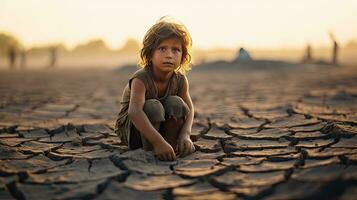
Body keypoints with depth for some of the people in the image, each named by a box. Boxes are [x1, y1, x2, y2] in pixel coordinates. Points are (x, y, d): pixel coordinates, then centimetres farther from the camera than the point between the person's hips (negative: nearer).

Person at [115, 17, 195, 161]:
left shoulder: (180, 80, -13)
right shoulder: (140, 79, -30)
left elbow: (189, 109, -8)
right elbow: (134, 112, -45)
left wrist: (185, 135, -28)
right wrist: (158, 141, -56)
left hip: (162, 125, 5)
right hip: (131, 130, -4)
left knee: (176, 103, -22)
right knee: (153, 107, -33)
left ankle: (172, 143, -9)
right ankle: (149, 149, -19)